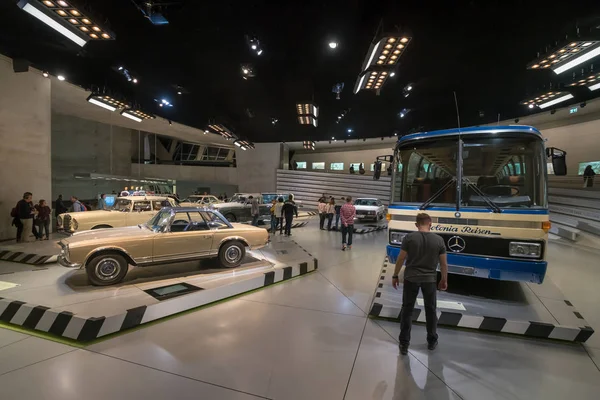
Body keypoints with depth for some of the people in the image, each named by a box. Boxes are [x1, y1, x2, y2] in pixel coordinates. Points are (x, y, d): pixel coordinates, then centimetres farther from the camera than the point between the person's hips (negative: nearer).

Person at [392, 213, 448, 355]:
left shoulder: (409, 237, -10)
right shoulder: (439, 240, -5)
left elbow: (401, 259, -8)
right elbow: (443, 264, 1)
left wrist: (395, 276, 3)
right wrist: (444, 280, 15)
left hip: (411, 278, -1)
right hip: (430, 279, 2)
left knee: (407, 310, 9)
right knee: (430, 310, 20)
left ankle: (404, 344, 14)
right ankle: (432, 341, 34)